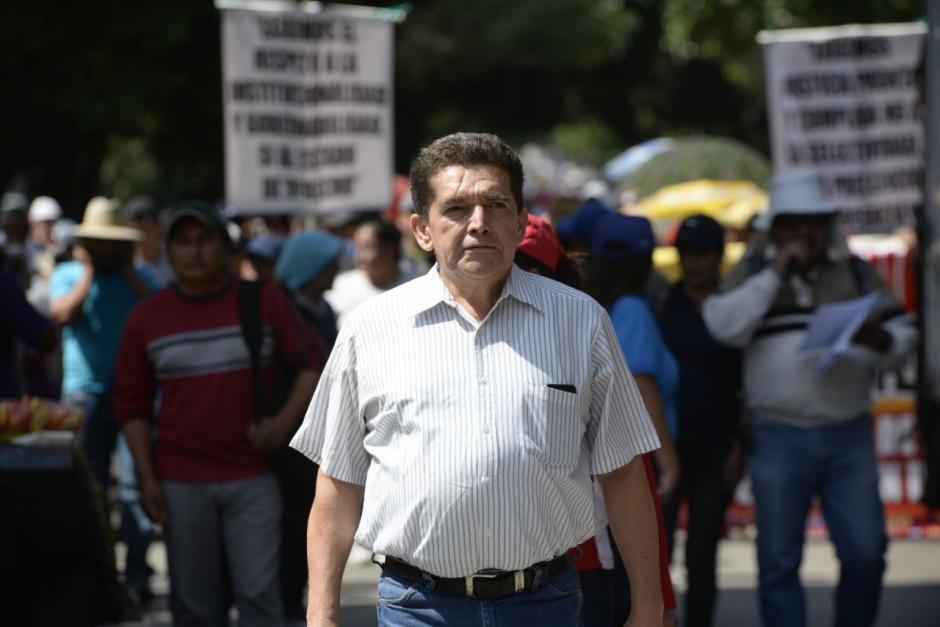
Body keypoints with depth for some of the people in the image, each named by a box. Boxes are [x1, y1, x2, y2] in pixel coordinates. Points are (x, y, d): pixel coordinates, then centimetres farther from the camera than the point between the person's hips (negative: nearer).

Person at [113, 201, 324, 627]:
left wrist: (285, 422, -8)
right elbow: (131, 404, 8)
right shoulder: (146, 319, 6)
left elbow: (311, 363, 7)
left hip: (251, 478, -1)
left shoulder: (264, 302, 4)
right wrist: (147, 479, 0)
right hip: (181, 483, 1)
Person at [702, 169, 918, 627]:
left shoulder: (855, 272, 12)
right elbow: (723, 325, -10)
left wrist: (877, 339, -13)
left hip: (848, 436, 1)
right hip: (778, 438, -1)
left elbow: (902, 335, 11)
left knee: (865, 554, -4)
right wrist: (777, 272, -13)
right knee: (778, 560, 0)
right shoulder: (754, 272, 8)